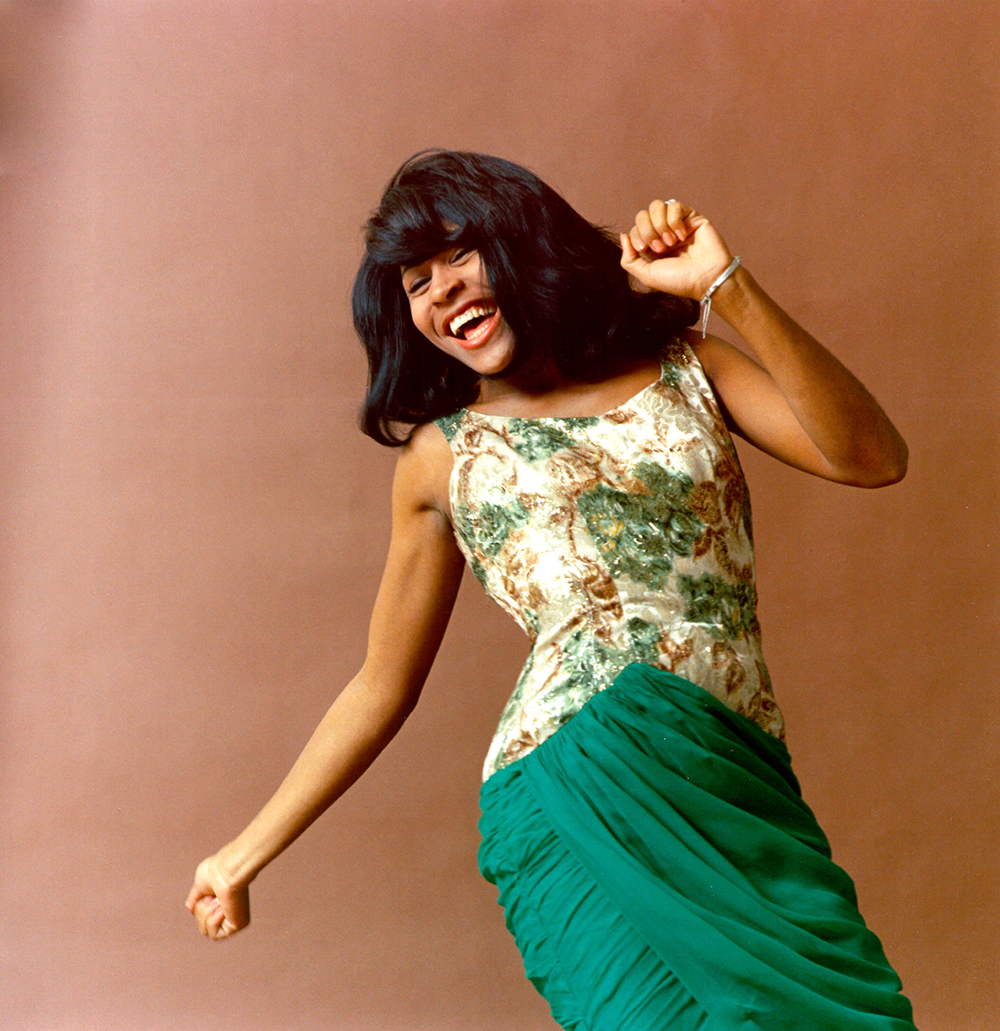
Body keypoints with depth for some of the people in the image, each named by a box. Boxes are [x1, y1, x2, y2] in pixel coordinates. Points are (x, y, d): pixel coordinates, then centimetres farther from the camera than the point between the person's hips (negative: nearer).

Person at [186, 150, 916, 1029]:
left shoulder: (681, 364, 15)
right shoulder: (442, 454, 12)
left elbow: (872, 458, -1)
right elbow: (382, 688, 18)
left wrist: (726, 288, -8)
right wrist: (247, 853, 19)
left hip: (747, 792, 3)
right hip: (578, 799, -2)